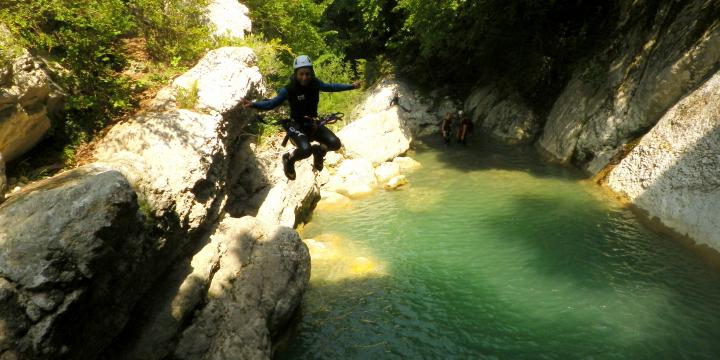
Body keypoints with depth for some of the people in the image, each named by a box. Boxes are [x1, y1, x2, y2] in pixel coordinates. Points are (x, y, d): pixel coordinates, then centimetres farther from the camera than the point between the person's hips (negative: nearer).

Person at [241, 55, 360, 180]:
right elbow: (272, 103, -14)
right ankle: (289, 159, 1)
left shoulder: (315, 83, -6)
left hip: (313, 124, 4)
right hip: (296, 125, -4)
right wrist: (253, 104, -31)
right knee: (305, 150, -34)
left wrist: (352, 86, 18)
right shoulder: (289, 89, -18)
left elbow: (331, 87, 12)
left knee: (335, 144, -19)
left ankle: (318, 150, 16)